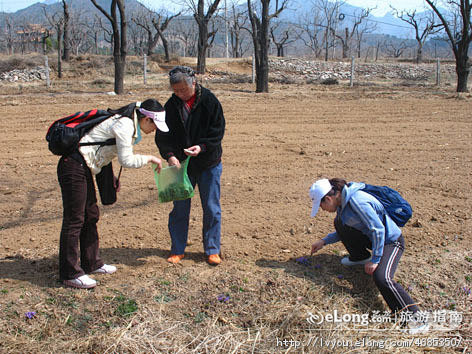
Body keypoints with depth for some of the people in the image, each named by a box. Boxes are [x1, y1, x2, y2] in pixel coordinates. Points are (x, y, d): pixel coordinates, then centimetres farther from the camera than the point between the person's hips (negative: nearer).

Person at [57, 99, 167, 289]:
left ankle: (91, 263, 28)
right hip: (74, 168, -11)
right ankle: (70, 273, 3)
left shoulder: (127, 123, 13)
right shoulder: (125, 125, -17)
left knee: (91, 216, 16)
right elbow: (127, 160, -20)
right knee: (74, 220, -5)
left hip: (83, 168, 11)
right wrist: (150, 158, -5)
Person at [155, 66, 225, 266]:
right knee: (180, 208, 7)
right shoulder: (171, 106, -2)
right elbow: (162, 135, -3)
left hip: (209, 164, -2)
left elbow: (218, 130, -7)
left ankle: (212, 250, 19)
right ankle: (177, 250, 21)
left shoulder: (209, 101, -8)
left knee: (211, 208, 5)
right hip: (181, 164, 2)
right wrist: (170, 155, -20)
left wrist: (202, 147, -22)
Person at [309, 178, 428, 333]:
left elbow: (378, 229, -28)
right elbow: (344, 231, 18)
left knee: (381, 278, -30)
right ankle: (360, 256, 21)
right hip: (372, 238, 10)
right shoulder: (343, 200, 2)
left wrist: (375, 260, -24)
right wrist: (324, 241, 13)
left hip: (390, 242, -9)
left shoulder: (357, 201, -28)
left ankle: (414, 317, -22)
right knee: (340, 222, 3)